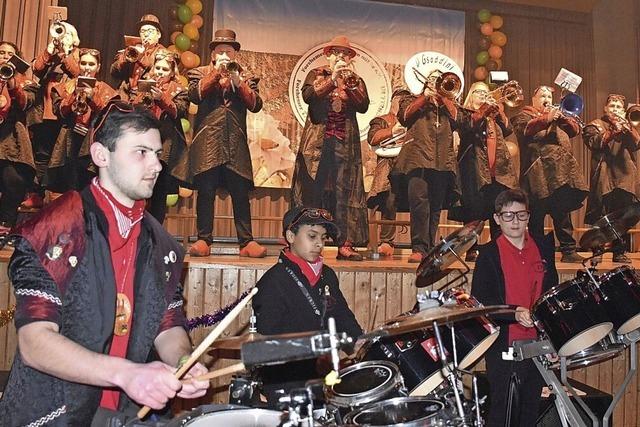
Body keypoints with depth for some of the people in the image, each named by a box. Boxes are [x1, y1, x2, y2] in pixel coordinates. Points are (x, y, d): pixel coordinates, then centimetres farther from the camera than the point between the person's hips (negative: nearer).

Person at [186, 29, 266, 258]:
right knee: (206, 191, -4)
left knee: (240, 193, -3)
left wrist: (238, 81, -7)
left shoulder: (244, 76, 18)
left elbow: (256, 105, 3)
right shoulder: (200, 72, 16)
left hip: (236, 142, 1)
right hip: (207, 140, -1)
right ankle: (203, 240, 3)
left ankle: (247, 242, 0)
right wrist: (216, 72, -6)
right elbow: (195, 95, -4)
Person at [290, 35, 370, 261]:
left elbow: (363, 106, -1)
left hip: (345, 143, 2)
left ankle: (345, 244, -4)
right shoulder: (316, 74, 12)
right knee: (311, 190, -4)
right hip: (317, 142, -1)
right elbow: (307, 96, -8)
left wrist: (349, 83, -12)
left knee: (345, 192, -4)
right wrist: (332, 80, -16)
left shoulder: (356, 81, 16)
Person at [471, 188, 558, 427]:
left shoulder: (543, 247, 7)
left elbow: (551, 289, 16)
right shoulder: (489, 254, -7)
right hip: (504, 344, -4)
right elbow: (480, 299, -12)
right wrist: (515, 312, -25)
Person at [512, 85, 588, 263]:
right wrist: (546, 118, -22)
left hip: (562, 172, 5)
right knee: (537, 216, -3)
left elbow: (575, 129, 15)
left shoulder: (558, 116, 29)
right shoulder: (524, 115, 11)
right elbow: (524, 129, -11)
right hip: (539, 174, -5)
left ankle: (569, 250, 8)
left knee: (563, 214, 5)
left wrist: (562, 117, -1)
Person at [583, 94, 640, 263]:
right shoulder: (596, 125, 11)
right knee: (601, 216, -7)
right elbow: (593, 143, -9)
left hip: (625, 177, 3)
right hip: (604, 178, -3)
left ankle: (619, 252, 8)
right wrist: (613, 130, -18)